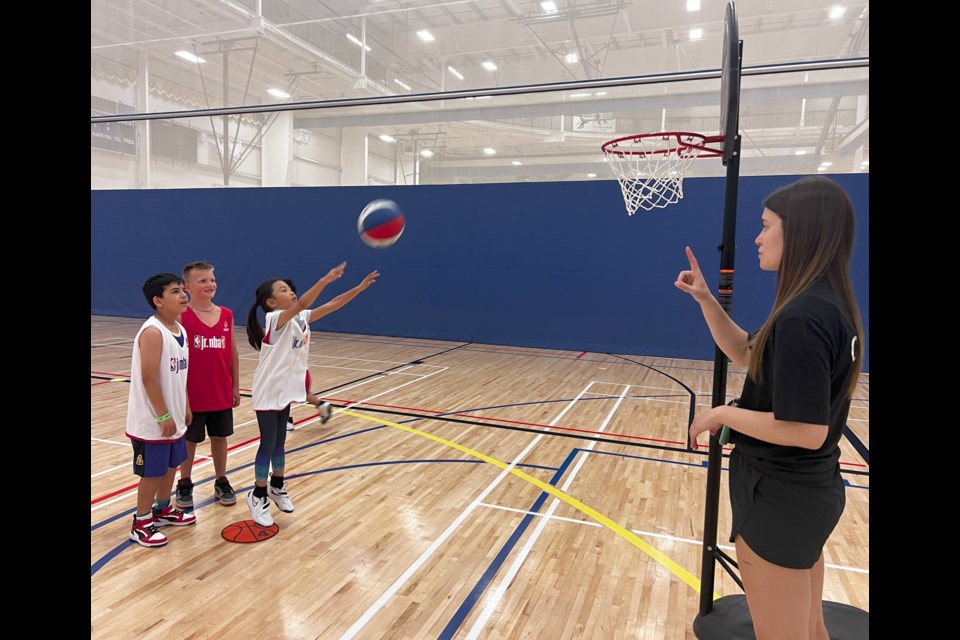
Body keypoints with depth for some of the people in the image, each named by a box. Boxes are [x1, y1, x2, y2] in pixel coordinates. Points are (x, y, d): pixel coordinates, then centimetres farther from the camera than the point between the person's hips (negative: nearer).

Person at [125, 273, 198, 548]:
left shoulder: (180, 329, 6)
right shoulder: (152, 332, -22)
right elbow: (149, 378, -23)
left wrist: (185, 407, 16)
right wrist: (163, 416, -19)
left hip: (173, 416, 9)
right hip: (152, 420, -9)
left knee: (171, 465, 21)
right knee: (152, 472, 4)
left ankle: (163, 510, 40)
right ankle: (141, 524, 21)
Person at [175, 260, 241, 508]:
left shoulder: (227, 315, 2)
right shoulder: (181, 316, -12)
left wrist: (235, 386, 8)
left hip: (222, 392, 4)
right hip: (192, 393, -4)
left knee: (220, 437, 15)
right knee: (189, 440, 12)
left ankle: (221, 482, 31)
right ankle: (185, 484, 30)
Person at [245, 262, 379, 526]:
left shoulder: (301, 318, 2)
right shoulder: (276, 319, -20)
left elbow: (331, 306, -1)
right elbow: (301, 304, -38)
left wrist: (360, 287, -8)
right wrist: (325, 280, -49)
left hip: (286, 389, 7)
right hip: (269, 392, -7)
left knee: (279, 442, 18)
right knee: (268, 444, 1)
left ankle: (277, 487, 34)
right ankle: (258, 496, 17)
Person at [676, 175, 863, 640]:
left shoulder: (802, 316, -26)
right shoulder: (825, 304, 5)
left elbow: (806, 430, -29)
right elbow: (746, 353, 14)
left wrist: (722, 414, -17)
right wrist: (705, 299, 2)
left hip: (781, 497, -9)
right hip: (808, 489, 9)